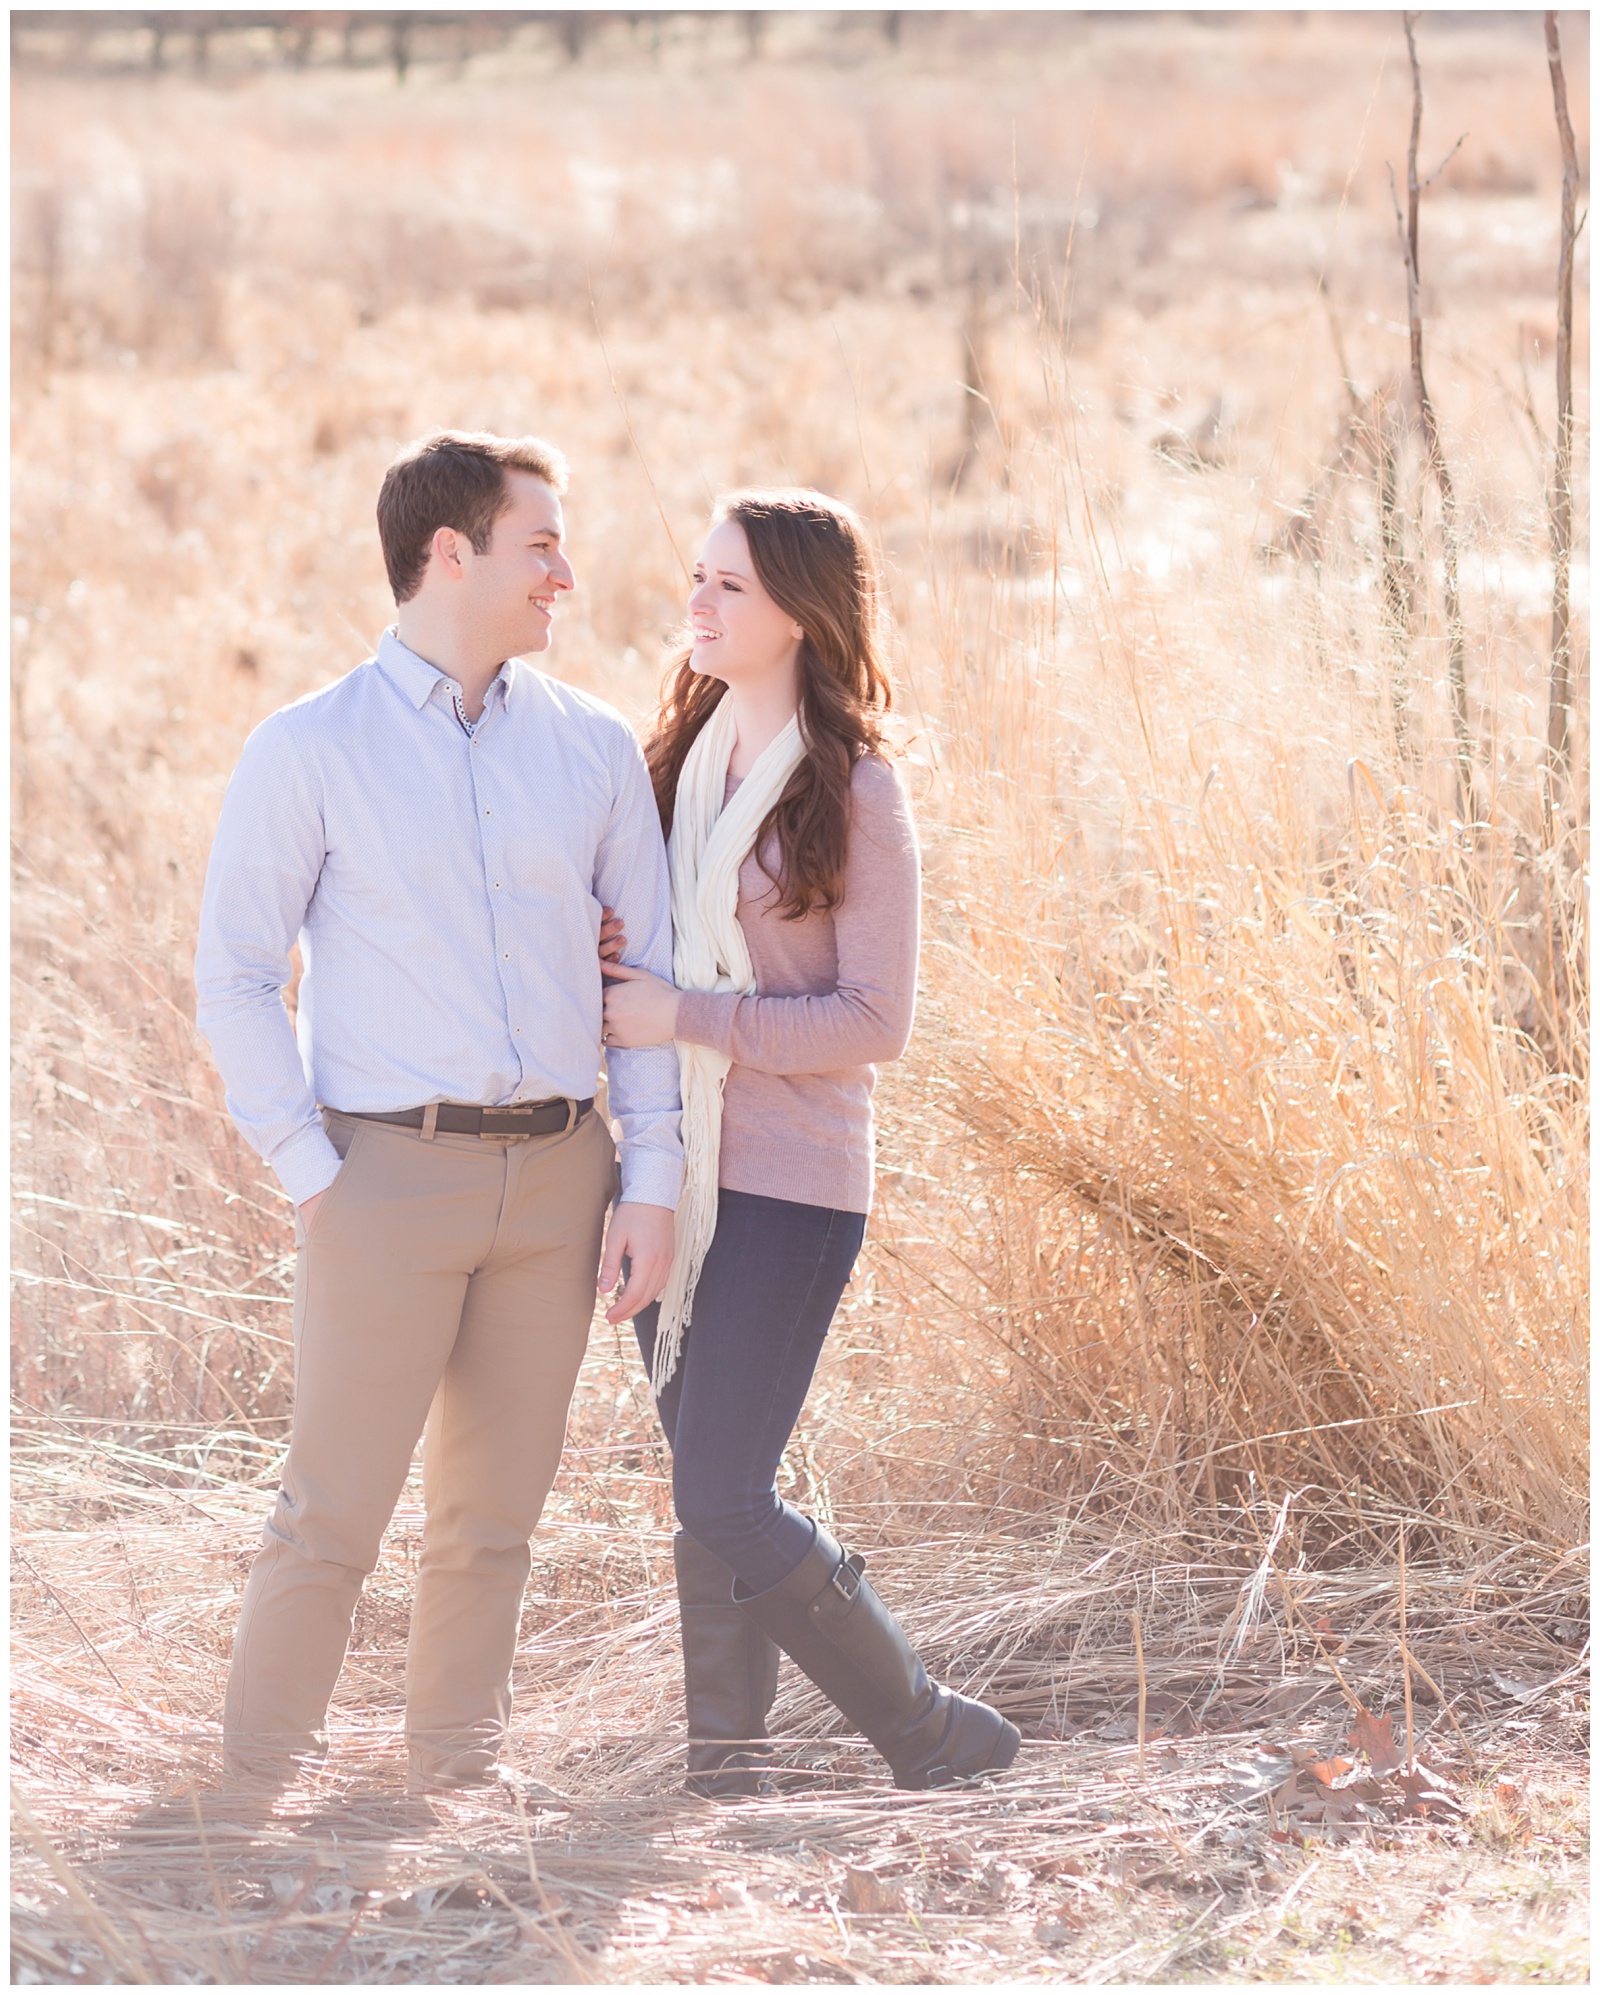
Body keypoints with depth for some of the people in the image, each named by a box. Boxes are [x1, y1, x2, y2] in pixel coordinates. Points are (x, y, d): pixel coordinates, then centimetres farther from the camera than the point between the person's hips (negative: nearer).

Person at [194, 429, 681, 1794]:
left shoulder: (595, 748, 8)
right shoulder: (312, 751, -3)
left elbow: (651, 972, 9)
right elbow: (235, 977, -2)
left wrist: (652, 1182, 2)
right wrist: (312, 1176, -8)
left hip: (557, 1174, 4)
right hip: (392, 1171, -4)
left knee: (494, 1515, 10)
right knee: (337, 1511, -4)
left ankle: (460, 1778, 21)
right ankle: (263, 1776, 9)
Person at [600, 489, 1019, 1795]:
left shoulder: (855, 794, -9)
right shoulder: (685, 759, 10)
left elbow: (875, 1024, -12)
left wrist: (685, 1015, -16)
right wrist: (612, 968, -1)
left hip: (789, 1185, -7)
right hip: (674, 1172, 7)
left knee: (725, 1505, -10)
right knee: (708, 1492, 9)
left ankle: (935, 1736, 5)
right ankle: (724, 1764, 17)